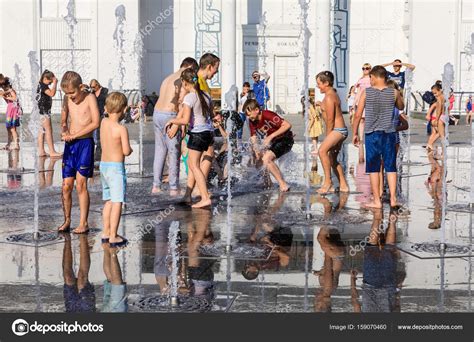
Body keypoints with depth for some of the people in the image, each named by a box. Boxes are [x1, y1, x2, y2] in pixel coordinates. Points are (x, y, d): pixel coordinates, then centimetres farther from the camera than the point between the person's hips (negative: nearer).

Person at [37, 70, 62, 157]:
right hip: (44, 110, -11)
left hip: (45, 110, 11)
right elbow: (52, 93, -26)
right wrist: (54, 83, -19)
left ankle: (41, 151, 11)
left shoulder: (43, 85, 16)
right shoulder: (43, 85, -14)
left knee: (43, 131, 10)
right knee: (48, 130, -11)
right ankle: (52, 152, -12)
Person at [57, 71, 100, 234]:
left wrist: (75, 135, -16)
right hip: (69, 144, 5)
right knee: (66, 186, 3)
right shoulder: (67, 99, 9)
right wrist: (64, 130, -1)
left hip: (85, 143, -5)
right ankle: (67, 220, 15)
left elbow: (96, 122, -15)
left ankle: (83, 223, 1)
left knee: (81, 184, -7)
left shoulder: (90, 98, -7)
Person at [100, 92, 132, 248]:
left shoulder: (104, 122, 3)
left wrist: (121, 117, 11)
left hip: (103, 164, 8)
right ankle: (113, 236, -7)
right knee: (117, 202, -5)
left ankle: (106, 232, 24)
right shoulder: (122, 129, -16)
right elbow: (126, 151, -16)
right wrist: (130, 150, 4)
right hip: (116, 167, -8)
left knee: (108, 201, 18)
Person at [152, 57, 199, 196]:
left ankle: (156, 186, 14)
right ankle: (174, 188, 2)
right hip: (169, 116, -8)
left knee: (160, 150, 13)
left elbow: (167, 99, 15)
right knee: (174, 152, -1)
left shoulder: (168, 78, 21)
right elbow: (181, 101, -15)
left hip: (157, 113, 8)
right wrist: (177, 124, -17)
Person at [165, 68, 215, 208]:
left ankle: (205, 198, -9)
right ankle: (188, 195, 23)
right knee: (191, 163, 18)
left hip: (197, 133, -8)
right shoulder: (206, 95, 9)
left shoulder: (189, 97, -14)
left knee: (195, 165, -1)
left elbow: (185, 120, -20)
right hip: (209, 132, 8)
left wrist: (172, 121, -4)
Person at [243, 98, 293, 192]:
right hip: (275, 142, 9)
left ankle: (283, 185, -14)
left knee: (266, 159, -22)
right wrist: (256, 149, -18)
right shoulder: (252, 121, -3)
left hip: (285, 139, -9)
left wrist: (271, 136, -32)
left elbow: (287, 125, -30)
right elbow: (253, 137, 4)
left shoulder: (267, 115, -26)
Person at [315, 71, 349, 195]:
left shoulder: (329, 97, -16)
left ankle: (327, 181, -26)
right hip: (340, 130, 11)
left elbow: (330, 120, -19)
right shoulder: (333, 94, 16)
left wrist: (328, 136, -14)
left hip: (337, 130, -11)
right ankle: (343, 185, 26)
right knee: (332, 158, 18)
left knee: (322, 150, -27)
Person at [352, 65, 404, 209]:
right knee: (391, 167, 9)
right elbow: (401, 107, 20)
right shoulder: (394, 93, 0)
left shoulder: (366, 92, -4)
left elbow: (358, 115, -2)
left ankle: (376, 201, 8)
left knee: (373, 169, 6)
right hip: (389, 133, 1)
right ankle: (393, 199, 7)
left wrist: (355, 133, 8)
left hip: (372, 134, -1)